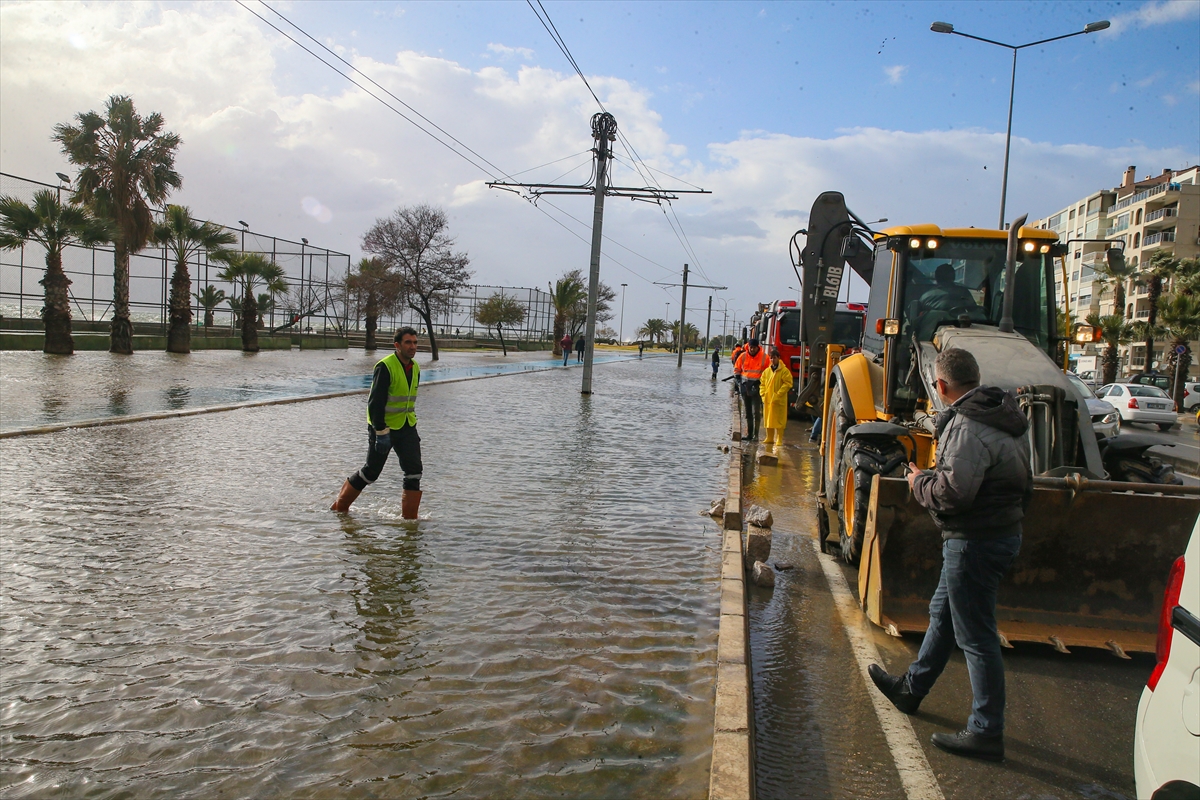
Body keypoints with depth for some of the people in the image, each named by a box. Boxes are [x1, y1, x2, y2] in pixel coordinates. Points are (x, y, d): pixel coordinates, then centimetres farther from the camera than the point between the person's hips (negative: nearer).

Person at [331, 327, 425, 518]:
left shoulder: (415, 368, 6)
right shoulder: (385, 367, -17)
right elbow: (375, 403, -20)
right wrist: (381, 433, -23)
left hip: (407, 428, 6)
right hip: (383, 427, -6)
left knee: (414, 471, -3)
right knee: (371, 472, 5)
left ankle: (409, 518, 4)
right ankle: (339, 507, 24)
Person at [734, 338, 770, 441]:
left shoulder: (764, 357, -3)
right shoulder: (743, 356, 3)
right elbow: (736, 369, 15)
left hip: (757, 386, -3)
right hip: (745, 385, 4)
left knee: (756, 412, -10)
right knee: (748, 412, 11)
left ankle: (755, 434, -5)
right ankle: (749, 434, 19)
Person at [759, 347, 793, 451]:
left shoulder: (784, 371, -7)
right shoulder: (767, 371, 11)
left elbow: (787, 384, -11)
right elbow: (762, 384, 15)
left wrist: (778, 395, -15)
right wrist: (763, 394, 1)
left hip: (779, 400, -6)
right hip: (767, 400, 6)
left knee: (779, 420, -3)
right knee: (768, 420, 11)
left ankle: (779, 439, 4)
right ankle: (769, 438, 22)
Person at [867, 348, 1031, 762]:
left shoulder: (966, 426, -22)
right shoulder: (1004, 421, 10)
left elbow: (953, 492, -29)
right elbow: (1025, 486, 15)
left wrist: (920, 481, -11)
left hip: (975, 540, -11)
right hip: (1002, 530, 11)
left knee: (975, 635, -1)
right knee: (943, 613, 23)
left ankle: (986, 733, 9)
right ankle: (912, 688, 39)